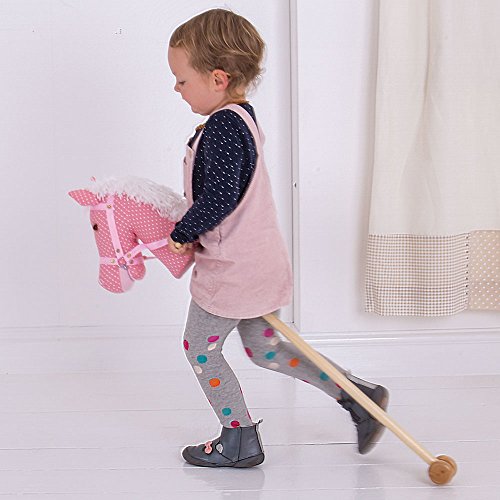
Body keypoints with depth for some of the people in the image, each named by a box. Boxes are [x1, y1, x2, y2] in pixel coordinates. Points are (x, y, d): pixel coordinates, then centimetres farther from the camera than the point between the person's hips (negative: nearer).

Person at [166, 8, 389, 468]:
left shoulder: (222, 127, -22)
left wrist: (182, 235, -14)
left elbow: (219, 198, -28)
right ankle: (357, 394, 20)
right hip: (263, 261, 10)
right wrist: (195, 233, 17)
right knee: (264, 348, 20)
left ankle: (240, 441, 16)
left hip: (233, 271, -10)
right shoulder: (242, 116, 9)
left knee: (200, 350, 7)